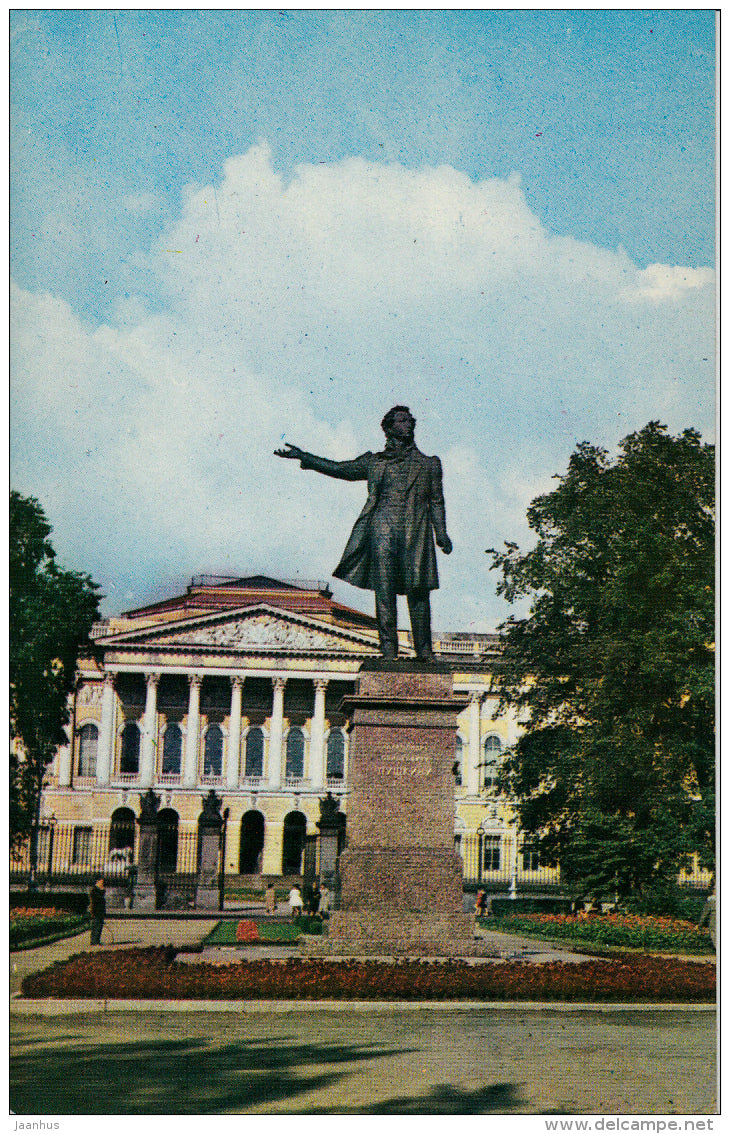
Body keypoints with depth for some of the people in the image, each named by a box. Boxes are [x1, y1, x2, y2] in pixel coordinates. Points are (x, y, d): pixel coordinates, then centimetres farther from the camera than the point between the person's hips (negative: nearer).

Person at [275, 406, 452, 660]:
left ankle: (424, 651, 1)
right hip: (383, 529, 0)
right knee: (384, 591, -5)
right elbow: (339, 469, 16)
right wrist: (303, 456, 11)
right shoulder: (374, 462, 17)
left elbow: (436, 502, 15)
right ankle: (388, 652, -3)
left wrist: (441, 534, 3)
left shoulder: (428, 464, 18)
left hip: (417, 535, 0)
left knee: (419, 591, -5)